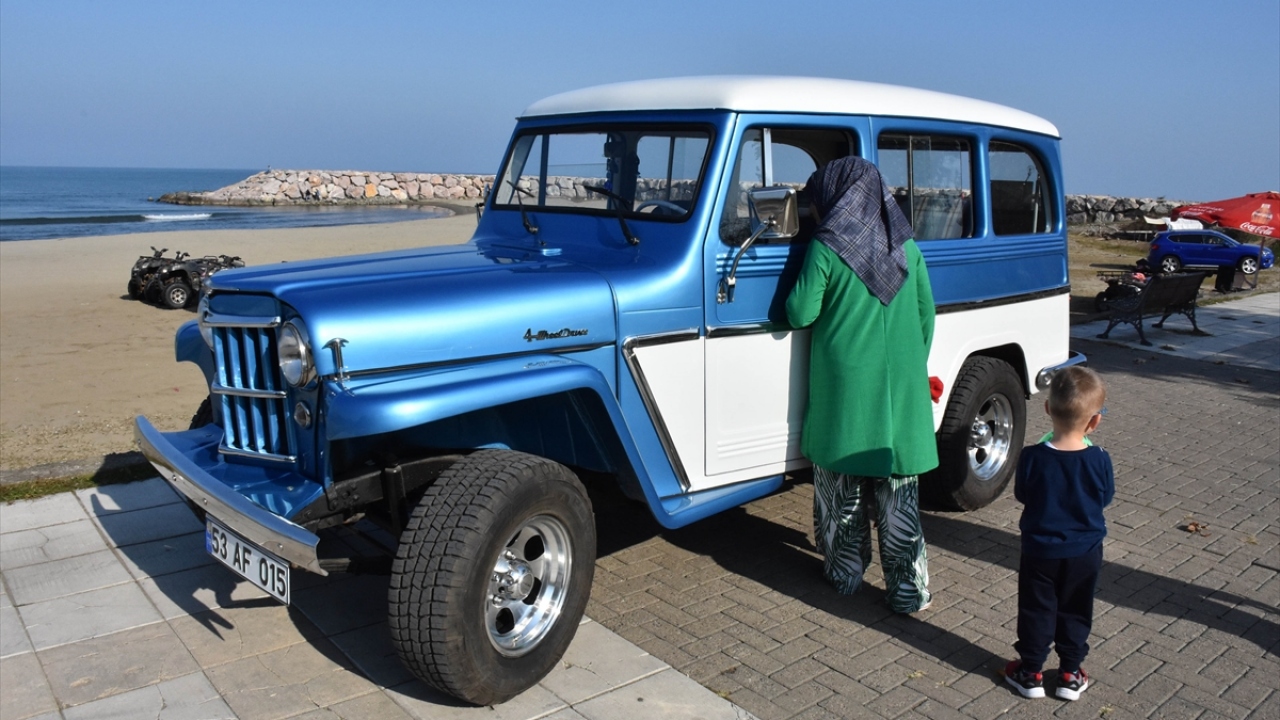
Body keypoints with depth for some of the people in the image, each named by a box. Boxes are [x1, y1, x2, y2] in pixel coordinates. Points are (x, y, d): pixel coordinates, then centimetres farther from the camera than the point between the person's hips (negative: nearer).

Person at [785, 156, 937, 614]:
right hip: (901, 386, 3)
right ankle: (908, 588, 11)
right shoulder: (906, 246, 5)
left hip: (845, 385, -3)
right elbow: (927, 314, 10)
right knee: (898, 490, 7)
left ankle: (845, 572, 24)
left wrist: (802, 278, 12)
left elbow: (800, 314, -6)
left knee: (842, 483, 12)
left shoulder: (826, 249, -8)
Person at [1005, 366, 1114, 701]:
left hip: (1039, 550, -1)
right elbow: (1105, 498, -2)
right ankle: (1070, 673, 29)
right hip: (1085, 552, 1)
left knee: (1036, 610, 14)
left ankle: (1031, 671, 24)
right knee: (1075, 612, 19)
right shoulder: (1099, 460, -19)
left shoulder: (1032, 457, -21)